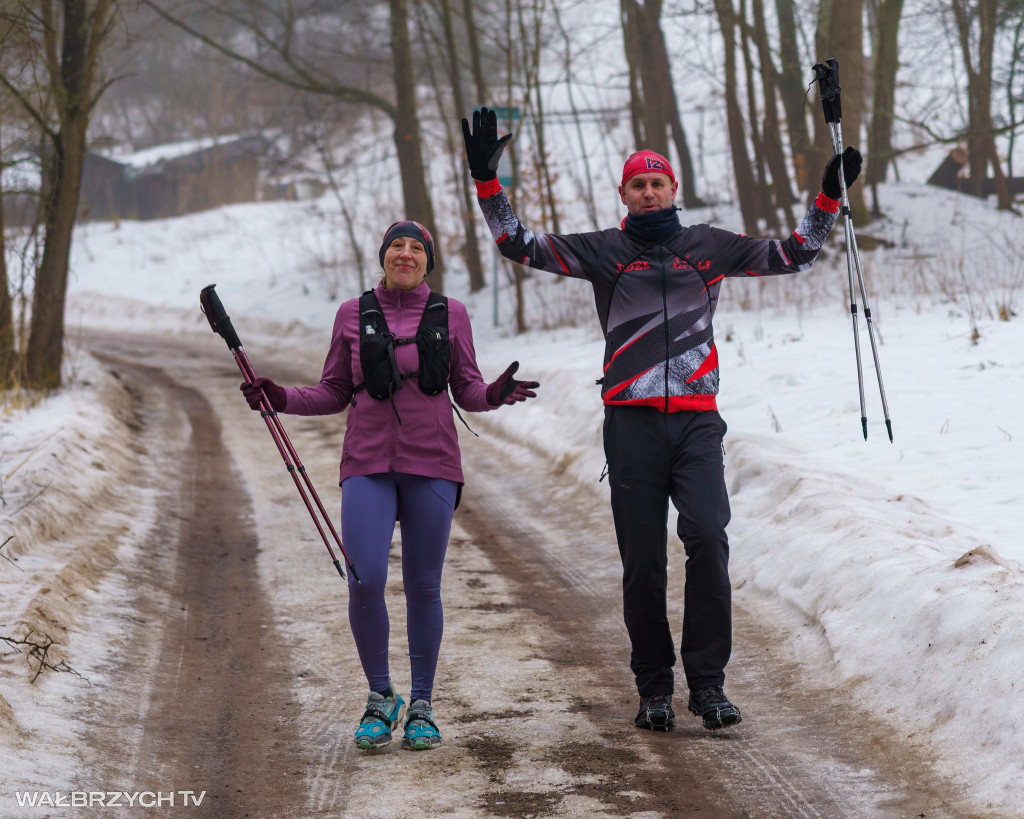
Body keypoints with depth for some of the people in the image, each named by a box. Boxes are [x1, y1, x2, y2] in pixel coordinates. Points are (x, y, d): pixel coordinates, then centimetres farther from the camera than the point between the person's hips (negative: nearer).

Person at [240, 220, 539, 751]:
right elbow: (335, 394, 12)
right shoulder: (353, 314, 6)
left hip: (431, 465, 0)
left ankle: (421, 705, 18)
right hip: (368, 466, 0)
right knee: (364, 583, -12)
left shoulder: (450, 315, 5)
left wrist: (495, 394, -13)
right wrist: (282, 399, -3)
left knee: (423, 587, 3)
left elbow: (467, 391, 8)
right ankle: (380, 699, 8)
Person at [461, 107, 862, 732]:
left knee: (708, 538, -17)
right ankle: (654, 685, 13)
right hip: (632, 421, 0)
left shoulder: (709, 247, 14)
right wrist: (488, 181, -4)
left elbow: (792, 255, 20)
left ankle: (708, 680, -10)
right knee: (643, 559, 2)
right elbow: (522, 246, 4)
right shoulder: (606, 251, 10)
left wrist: (829, 198, 12)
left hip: (697, 421, 0)